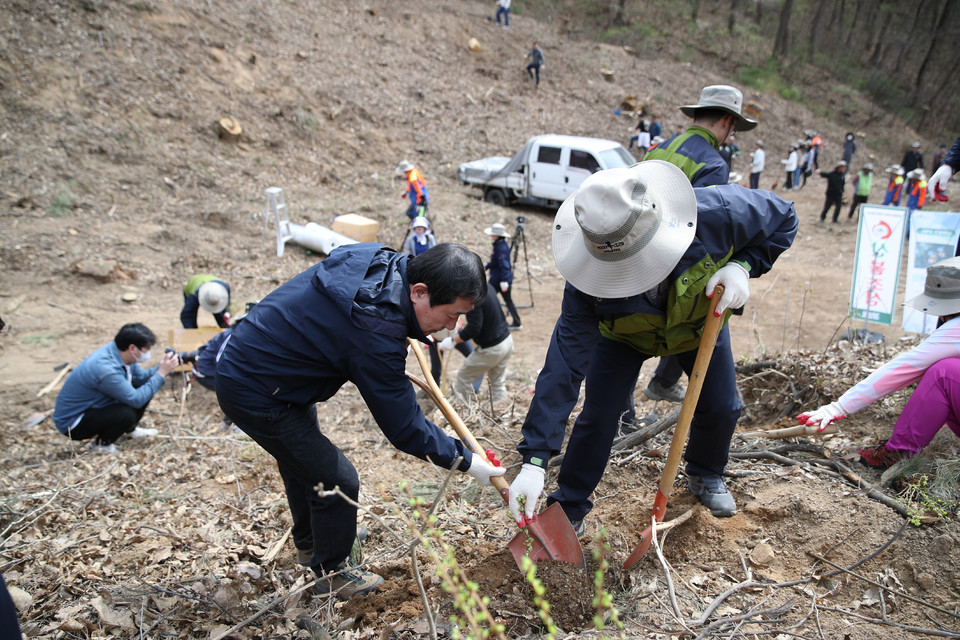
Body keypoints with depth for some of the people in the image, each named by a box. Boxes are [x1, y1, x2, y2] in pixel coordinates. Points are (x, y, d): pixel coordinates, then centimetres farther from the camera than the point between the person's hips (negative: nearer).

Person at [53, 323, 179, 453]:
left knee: (145, 391, 2)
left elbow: (140, 377, 5)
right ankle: (102, 444, -1)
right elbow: (136, 400, -30)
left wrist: (162, 368, -13)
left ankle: (130, 429, 25)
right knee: (126, 414, -31)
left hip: (95, 406, 9)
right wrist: (161, 373, -27)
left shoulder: (118, 351, -9)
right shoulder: (105, 369, -35)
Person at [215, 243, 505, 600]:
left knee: (301, 460, 29)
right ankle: (331, 571, 25)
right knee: (337, 481, -1)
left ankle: (308, 540, 54)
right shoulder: (376, 339, -35)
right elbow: (404, 428, -25)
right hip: (254, 395, -10)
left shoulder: (379, 260, -10)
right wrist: (465, 461, -14)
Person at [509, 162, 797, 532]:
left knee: (721, 408, 6)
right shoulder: (588, 283, -42)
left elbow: (783, 217, -18)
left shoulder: (716, 214, -41)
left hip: (701, 319, 2)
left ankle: (706, 474, 41)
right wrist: (534, 461, -44)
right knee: (598, 417, -11)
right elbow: (564, 366, -41)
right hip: (624, 335, -2)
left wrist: (742, 265, -36)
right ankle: (567, 510, 14)